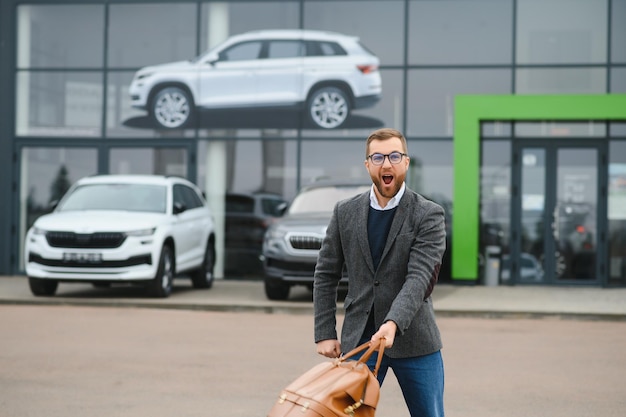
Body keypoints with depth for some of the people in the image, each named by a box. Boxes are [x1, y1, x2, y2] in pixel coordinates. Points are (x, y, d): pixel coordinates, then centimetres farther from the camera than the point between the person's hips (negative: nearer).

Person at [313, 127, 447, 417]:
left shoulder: (428, 215, -6)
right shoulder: (345, 213, 4)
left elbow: (420, 277, -17)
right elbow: (326, 276, 8)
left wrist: (393, 323, -31)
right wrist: (324, 333, 1)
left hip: (412, 339, -2)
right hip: (359, 339, 2)